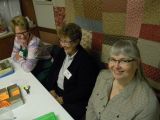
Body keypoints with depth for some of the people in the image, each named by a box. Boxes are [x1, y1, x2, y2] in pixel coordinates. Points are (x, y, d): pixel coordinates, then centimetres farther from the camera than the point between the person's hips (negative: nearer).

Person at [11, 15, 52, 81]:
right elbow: (14, 56, 3)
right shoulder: (17, 39, -5)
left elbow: (27, 68, -32)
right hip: (32, 64, 7)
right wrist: (22, 60, -17)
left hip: (44, 67, -7)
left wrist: (20, 59, -13)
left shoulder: (34, 42, -31)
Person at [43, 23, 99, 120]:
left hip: (74, 101, -7)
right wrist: (52, 90, -4)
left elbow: (82, 91, -20)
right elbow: (53, 71, 9)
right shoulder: (62, 52, 2)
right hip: (56, 91, 7)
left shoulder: (86, 61, -21)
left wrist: (62, 100, -16)